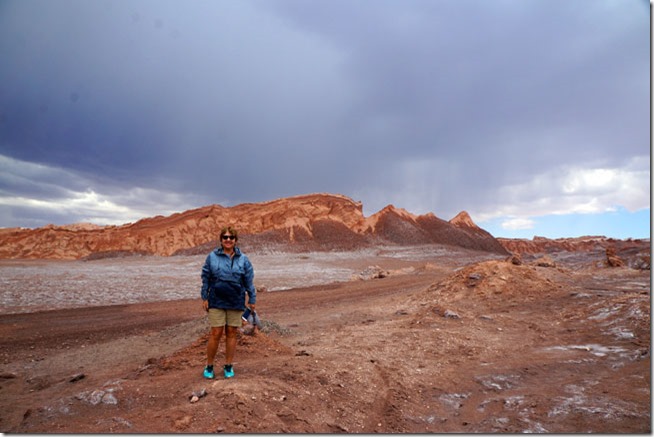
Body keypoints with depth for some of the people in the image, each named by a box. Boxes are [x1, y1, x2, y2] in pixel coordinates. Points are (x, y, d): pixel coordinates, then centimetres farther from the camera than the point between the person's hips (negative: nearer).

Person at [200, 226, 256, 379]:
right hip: (216, 302, -1)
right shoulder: (212, 257, -1)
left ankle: (228, 366, 23)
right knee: (216, 334, 1)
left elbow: (249, 281, 4)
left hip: (236, 303, 1)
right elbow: (205, 278, 3)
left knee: (231, 333, 9)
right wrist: (205, 298, 1)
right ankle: (209, 366, 19)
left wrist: (252, 299, 4)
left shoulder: (243, 259, 2)